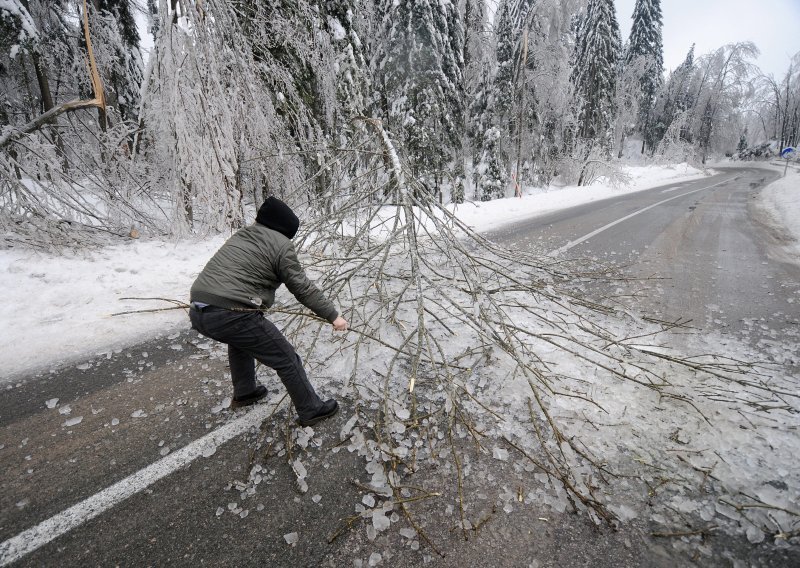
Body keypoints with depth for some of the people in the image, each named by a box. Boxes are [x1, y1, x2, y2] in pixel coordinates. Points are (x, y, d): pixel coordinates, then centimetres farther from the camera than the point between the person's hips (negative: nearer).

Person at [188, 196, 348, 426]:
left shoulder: (241, 234, 20)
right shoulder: (281, 245, -3)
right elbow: (303, 288, -2)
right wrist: (333, 315, 6)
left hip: (198, 312, 9)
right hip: (232, 316, -9)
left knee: (240, 340, 37)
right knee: (287, 360, 7)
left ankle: (243, 393, 49)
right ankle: (311, 410, 21)